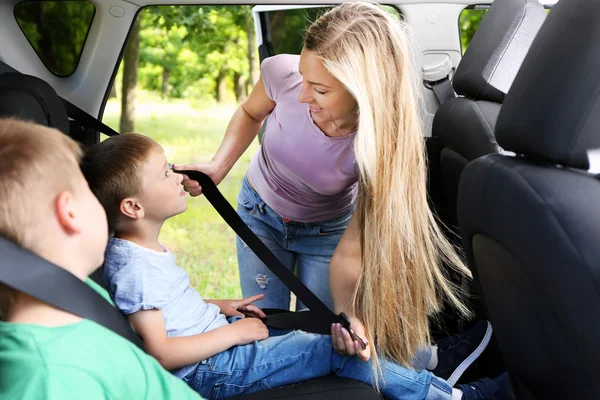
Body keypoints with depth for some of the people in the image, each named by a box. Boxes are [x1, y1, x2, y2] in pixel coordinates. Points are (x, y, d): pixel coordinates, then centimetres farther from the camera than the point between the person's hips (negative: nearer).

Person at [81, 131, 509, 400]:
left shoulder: (145, 250, 7)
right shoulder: (133, 267, -24)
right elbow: (160, 353, -26)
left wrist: (217, 307, 11)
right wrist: (234, 332, -19)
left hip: (216, 336, 10)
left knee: (312, 327, 8)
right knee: (333, 350, -10)